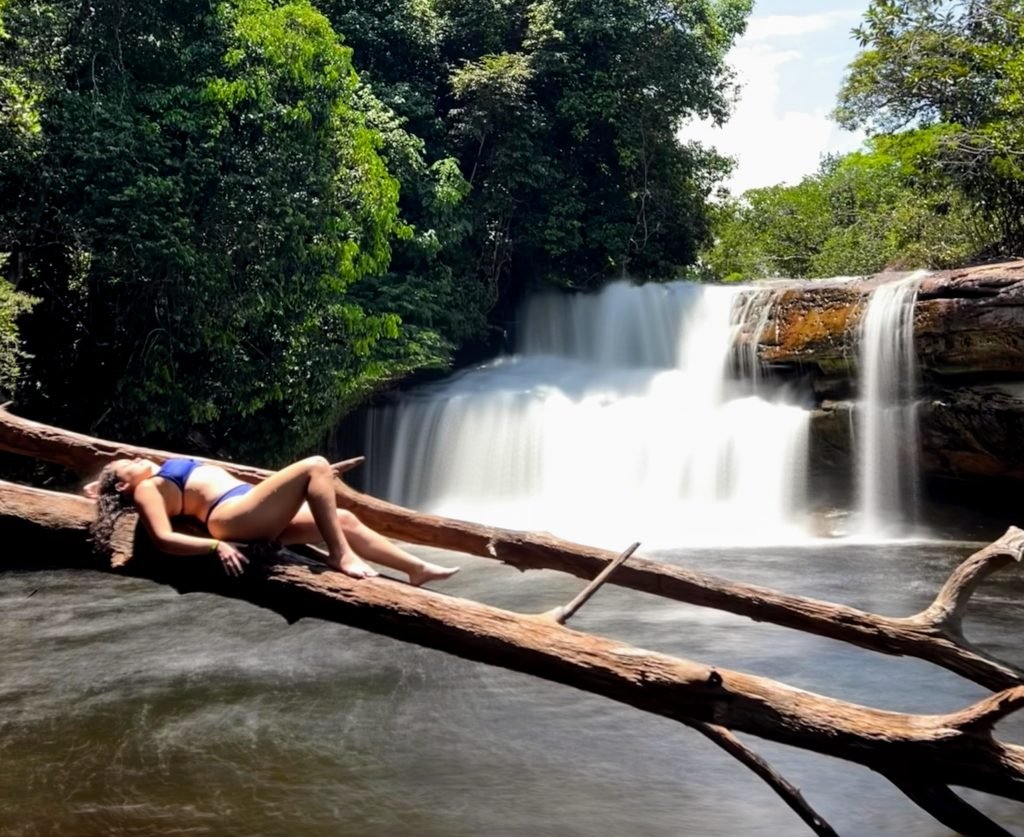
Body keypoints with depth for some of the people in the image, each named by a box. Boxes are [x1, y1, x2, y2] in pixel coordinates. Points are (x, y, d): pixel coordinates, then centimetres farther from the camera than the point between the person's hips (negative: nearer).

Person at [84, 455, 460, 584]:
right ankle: (341, 556, -19)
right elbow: (164, 538, -12)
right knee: (315, 465, -16)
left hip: (258, 515, 9)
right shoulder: (147, 489, 1)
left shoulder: (164, 479, 30)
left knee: (345, 519, 2)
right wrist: (216, 545, -22)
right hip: (235, 516, -9)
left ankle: (417, 568, 3)